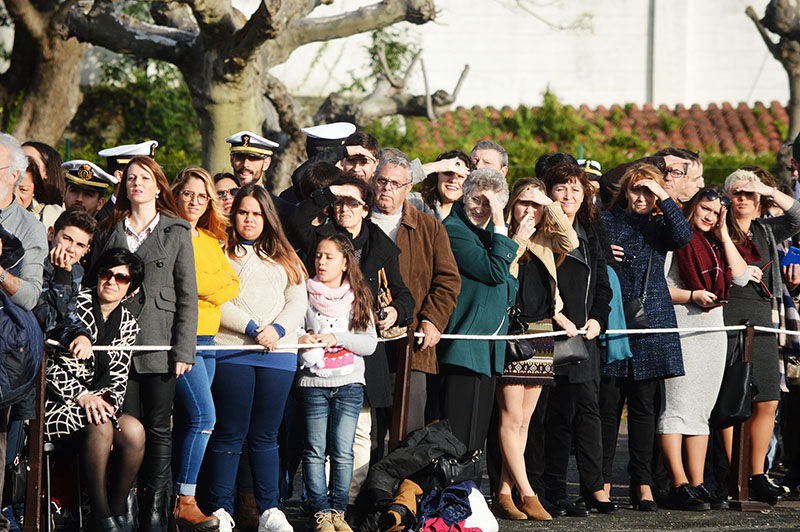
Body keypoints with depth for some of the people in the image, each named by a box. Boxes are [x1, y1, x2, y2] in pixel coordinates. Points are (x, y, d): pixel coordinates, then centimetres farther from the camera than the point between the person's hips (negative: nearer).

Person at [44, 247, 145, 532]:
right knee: (99, 424, -33)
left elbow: (118, 379, 9)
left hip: (95, 400, 6)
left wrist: (106, 402, -13)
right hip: (52, 401, -6)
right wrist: (82, 397, -25)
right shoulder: (75, 305, -7)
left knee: (134, 431, -23)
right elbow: (48, 362, -15)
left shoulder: (128, 324, 11)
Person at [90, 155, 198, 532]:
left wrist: (183, 349, -5)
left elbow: (187, 296, 4)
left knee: (159, 428, -1)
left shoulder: (177, 233, 7)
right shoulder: (108, 234, 14)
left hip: (159, 345, -2)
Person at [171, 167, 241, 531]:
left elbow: (232, 285, 10)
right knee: (203, 415, -17)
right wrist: (217, 281, -5)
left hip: (206, 339, 8)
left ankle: (177, 499, 9)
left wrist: (207, 293, -5)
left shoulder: (211, 240, 20)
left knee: (187, 422, 7)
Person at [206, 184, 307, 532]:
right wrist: (253, 328, -12)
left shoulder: (285, 259, 19)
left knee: (265, 435, 5)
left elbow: (297, 302, 10)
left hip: (278, 354, 3)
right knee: (230, 433, -5)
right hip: (232, 350, -3)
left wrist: (278, 329, -8)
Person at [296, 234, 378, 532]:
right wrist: (301, 339, -15)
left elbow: (370, 343, 1)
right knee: (315, 451, -2)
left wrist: (336, 338, -11)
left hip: (349, 384, 1)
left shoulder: (358, 298, 8)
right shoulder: (305, 294, 4)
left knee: (342, 452, -2)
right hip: (312, 383, -1)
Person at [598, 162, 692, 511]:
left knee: (643, 405, 2)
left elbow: (683, 237, -9)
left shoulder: (660, 226, 12)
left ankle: (642, 485, 5)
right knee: (608, 404, -3)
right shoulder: (605, 221, 8)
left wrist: (663, 197, -7)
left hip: (651, 324, 1)